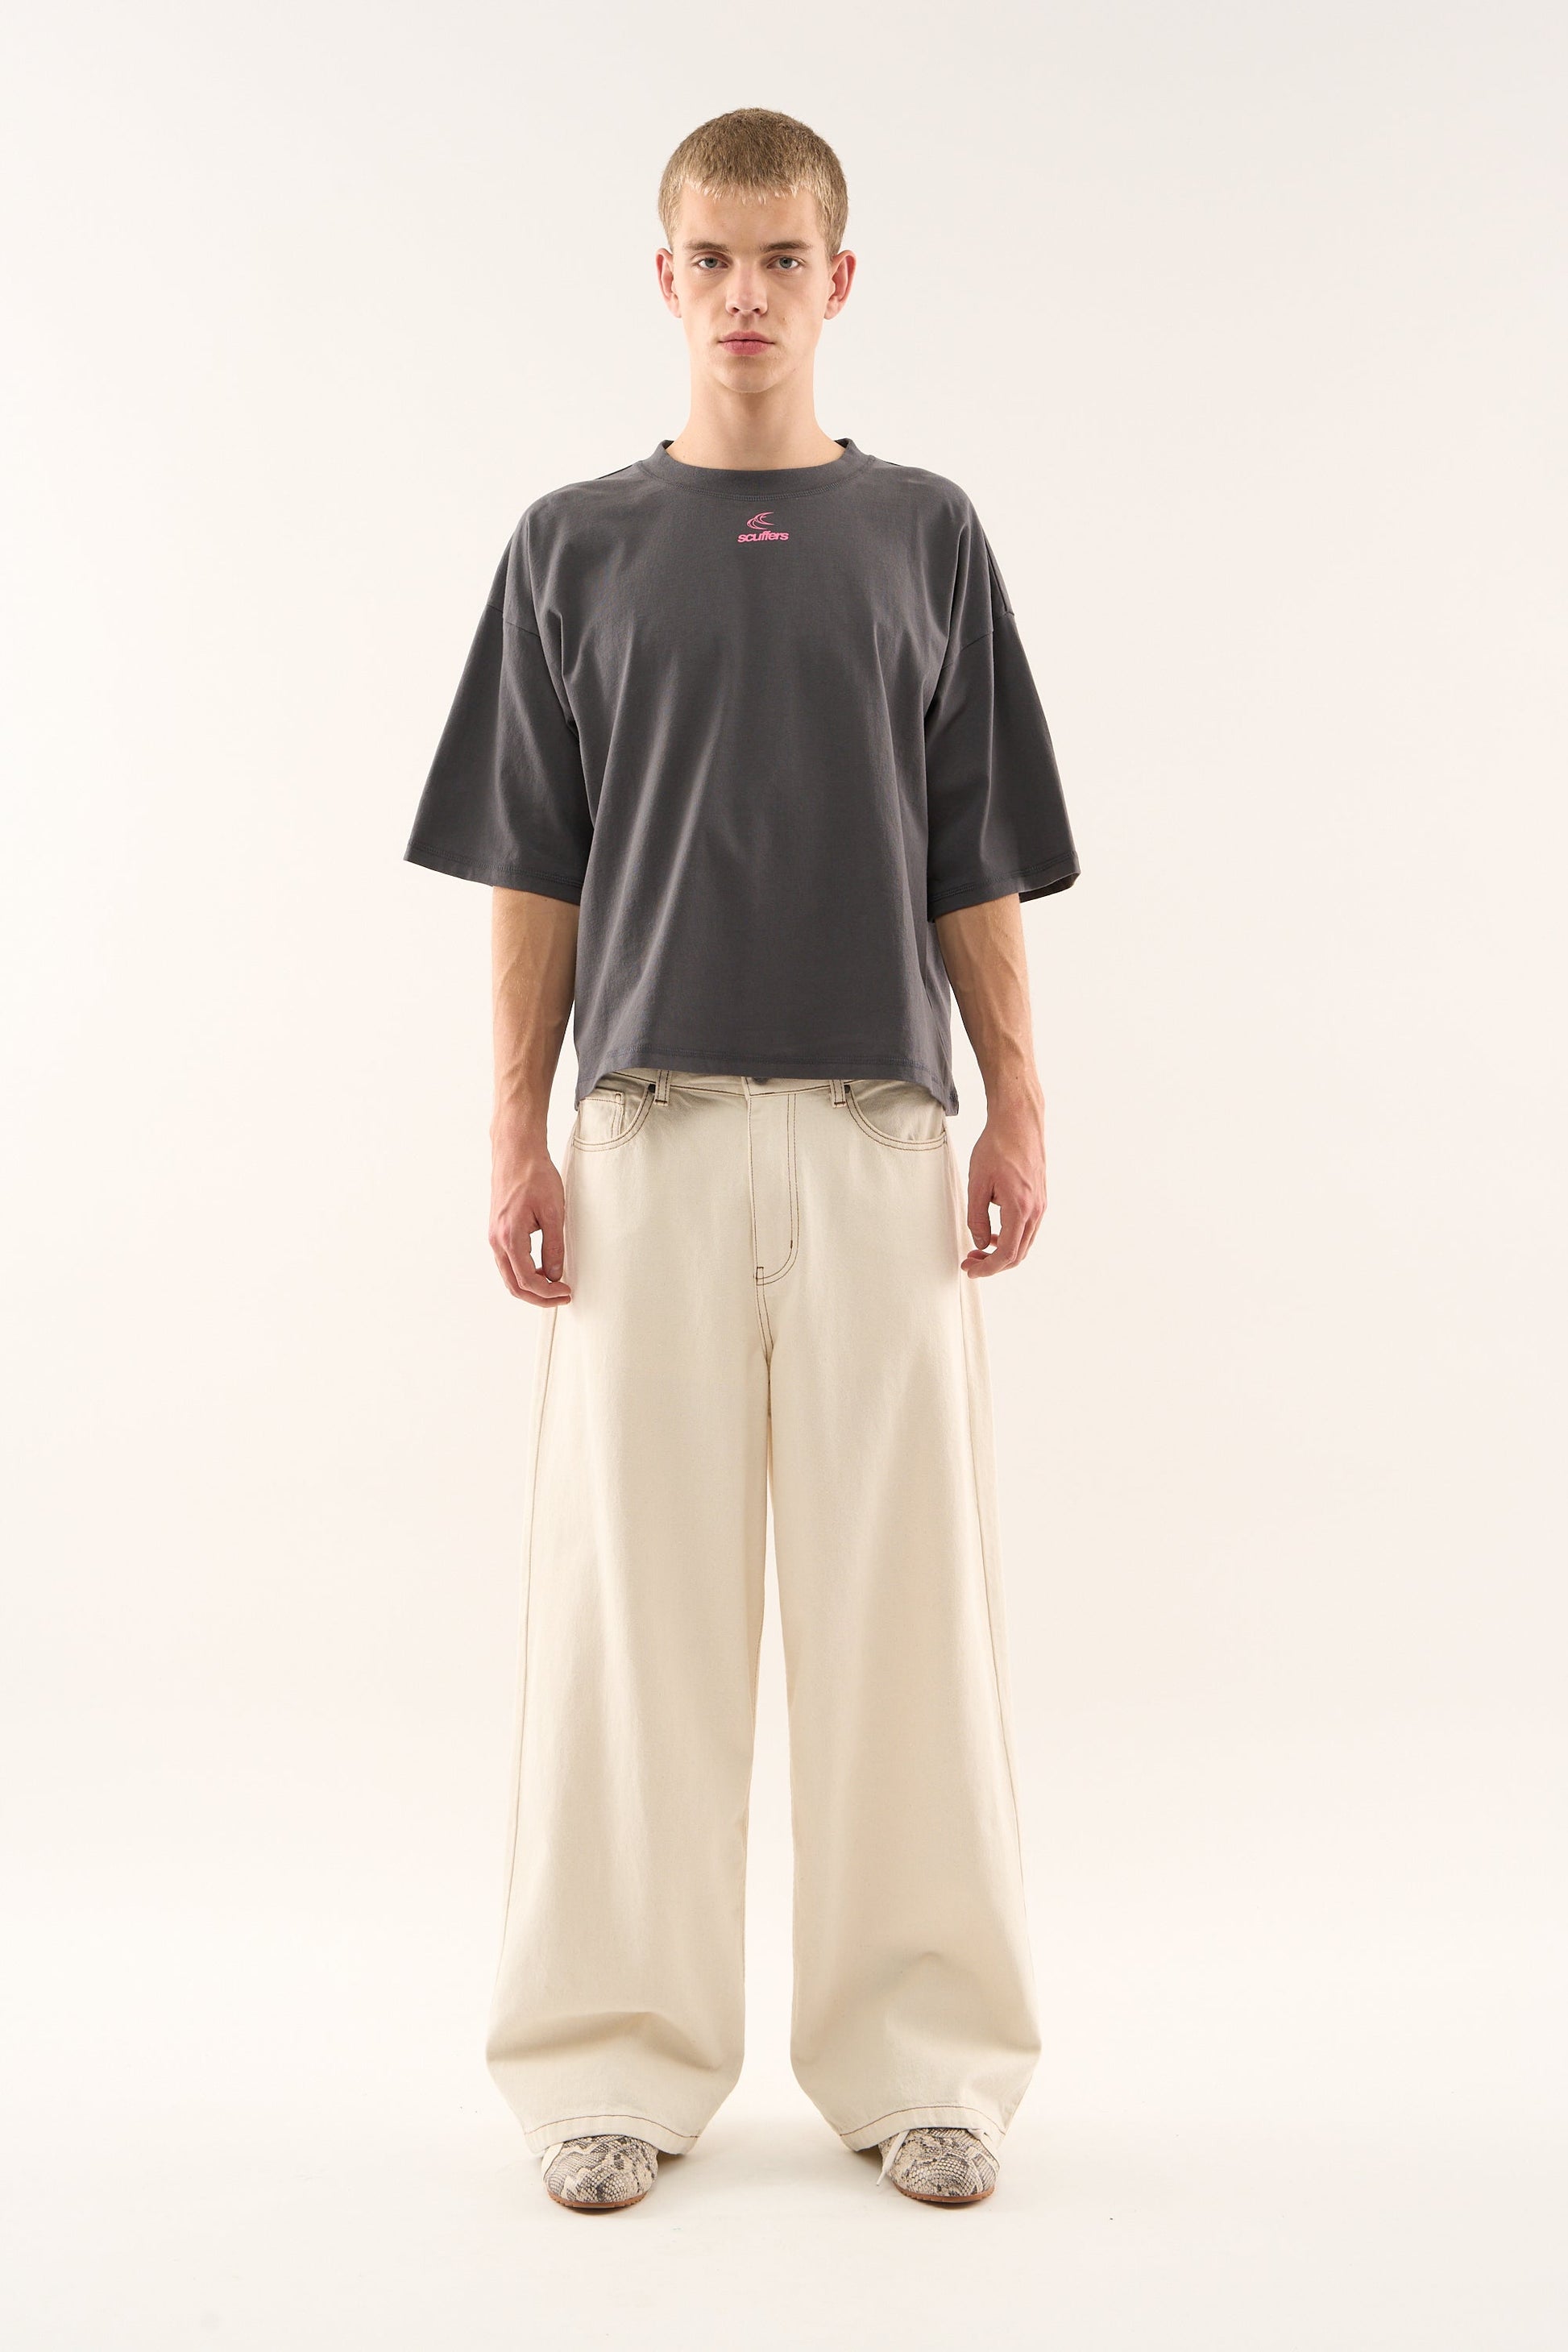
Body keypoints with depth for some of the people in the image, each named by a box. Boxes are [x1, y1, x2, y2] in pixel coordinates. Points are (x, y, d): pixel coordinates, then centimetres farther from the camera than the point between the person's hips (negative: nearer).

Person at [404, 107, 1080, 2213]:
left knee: (904, 1578, 2)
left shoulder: (926, 536, 11)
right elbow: (531, 870, 7)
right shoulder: (576, 544, 10)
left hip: (877, 1128, 1)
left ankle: (920, 2056, 16)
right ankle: (620, 2057, 15)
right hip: (650, 1124, 0)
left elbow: (978, 863, 9)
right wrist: (516, 1132, -1)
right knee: (634, 1580, 1)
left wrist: (1019, 1106, 0)